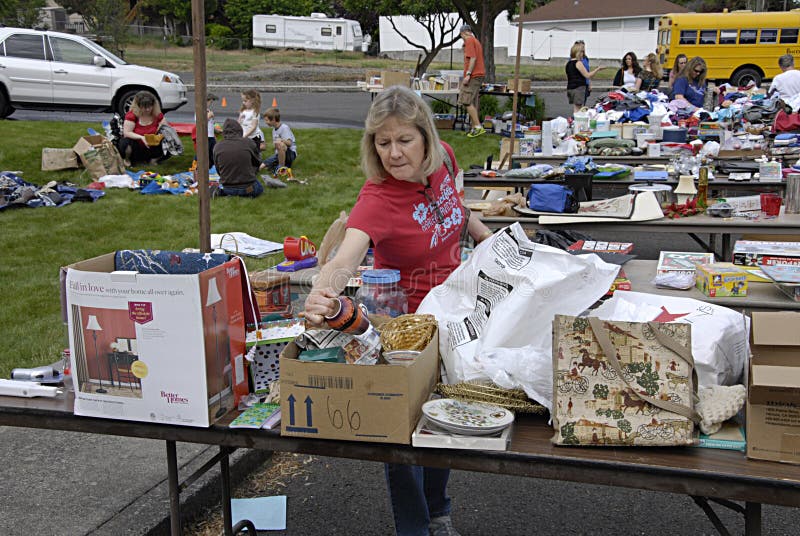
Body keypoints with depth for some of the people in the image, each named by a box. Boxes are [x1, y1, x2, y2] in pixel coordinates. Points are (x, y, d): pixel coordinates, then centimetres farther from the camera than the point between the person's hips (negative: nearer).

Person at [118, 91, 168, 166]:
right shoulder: (132, 114, -14)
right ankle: (127, 160, 0)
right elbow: (126, 133, -19)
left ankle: (153, 159, 5)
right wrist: (141, 137, -35)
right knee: (127, 142, -35)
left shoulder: (158, 115, -5)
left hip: (151, 148, 2)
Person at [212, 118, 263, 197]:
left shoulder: (217, 146, -6)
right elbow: (257, 163, 6)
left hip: (227, 189, 3)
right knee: (259, 188, 30)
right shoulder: (248, 142, -10)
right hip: (248, 188, -3)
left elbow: (218, 170, 5)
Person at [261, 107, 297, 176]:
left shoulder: (284, 128, -15)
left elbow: (289, 143, -26)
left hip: (291, 153, -8)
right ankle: (285, 164, 3)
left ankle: (281, 167, -24)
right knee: (261, 166, -5)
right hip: (279, 154, 8)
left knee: (280, 144, -41)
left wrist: (282, 140, -43)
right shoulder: (274, 130, 12)